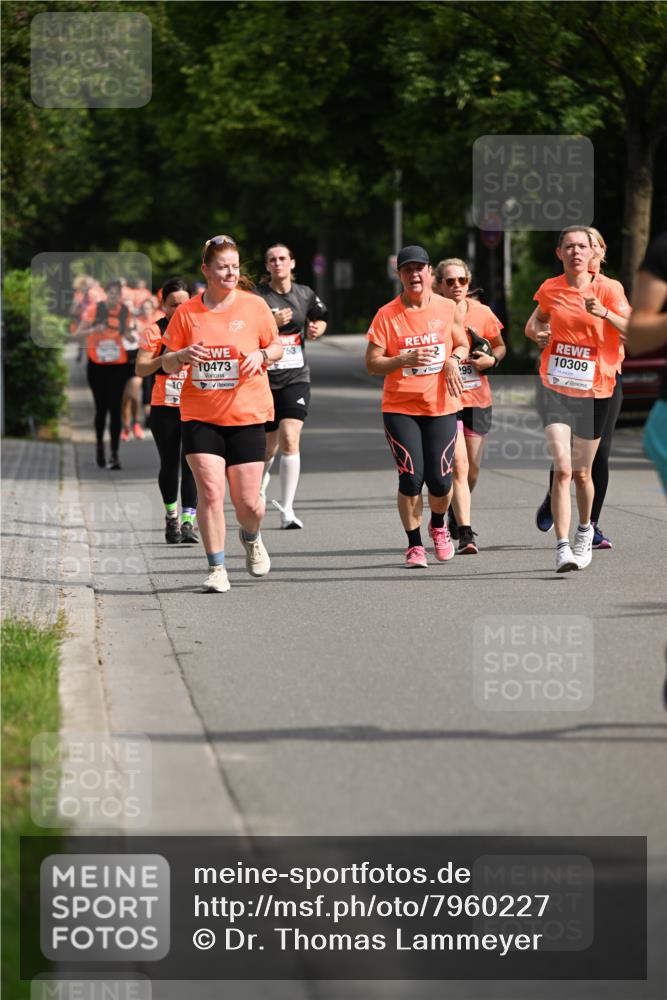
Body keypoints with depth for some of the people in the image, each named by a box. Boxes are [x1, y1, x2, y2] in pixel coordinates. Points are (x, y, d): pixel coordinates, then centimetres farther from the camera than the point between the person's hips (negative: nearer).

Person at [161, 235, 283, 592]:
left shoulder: (254, 306, 0)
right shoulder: (186, 313, 1)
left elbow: (277, 347, 11)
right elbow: (167, 364, 7)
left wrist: (261, 355, -12)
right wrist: (183, 356, -16)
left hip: (247, 415, 0)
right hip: (199, 416, 0)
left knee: (247, 501, 0)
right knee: (209, 492, -12)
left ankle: (251, 538, 36)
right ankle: (217, 569, 0)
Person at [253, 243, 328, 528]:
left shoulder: (305, 294, 6)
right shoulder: (257, 296, -5)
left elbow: (320, 319, 25)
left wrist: (317, 328, 4)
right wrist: (272, 324, -21)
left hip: (296, 377, 1)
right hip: (265, 377, -1)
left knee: (290, 440, -16)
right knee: (269, 446, 11)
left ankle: (287, 509, -13)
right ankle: (258, 490, 43)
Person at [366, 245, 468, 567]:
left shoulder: (449, 309, 3)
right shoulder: (386, 315, -4)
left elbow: (462, 344, 18)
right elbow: (371, 364, -4)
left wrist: (453, 360, -5)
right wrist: (405, 360, -20)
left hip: (441, 407, 1)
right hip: (400, 408, -1)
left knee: (439, 480, -2)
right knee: (411, 478, -9)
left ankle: (438, 525, 31)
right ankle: (414, 544, 8)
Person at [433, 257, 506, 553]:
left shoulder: (481, 313, 1)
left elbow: (500, 346, 15)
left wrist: (491, 359, -6)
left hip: (478, 399, 4)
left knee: (472, 468, 11)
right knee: (458, 465, -15)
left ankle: (456, 515, 38)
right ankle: (465, 534, -15)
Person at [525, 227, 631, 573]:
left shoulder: (608, 289, -7)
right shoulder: (550, 289, 2)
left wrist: (604, 313, -31)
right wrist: (537, 332, 0)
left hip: (594, 391, 0)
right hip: (556, 388, 0)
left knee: (582, 473, 12)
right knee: (562, 469, -16)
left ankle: (584, 531, 40)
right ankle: (562, 547, -17)